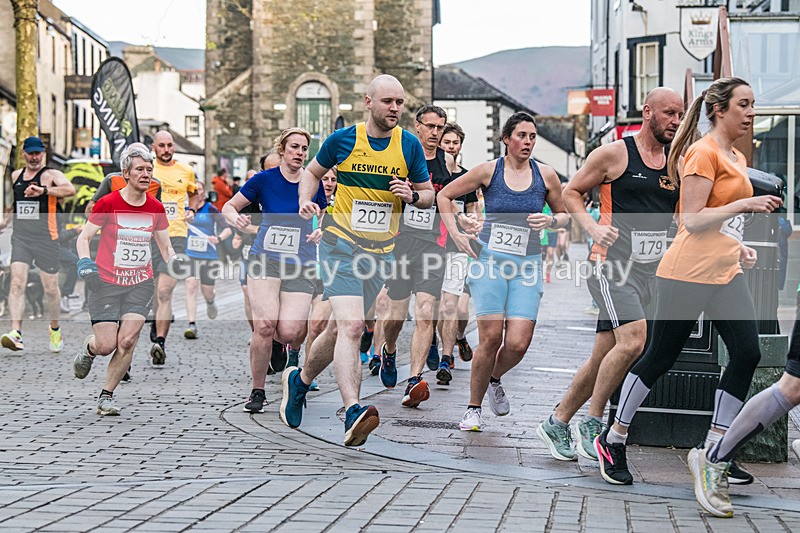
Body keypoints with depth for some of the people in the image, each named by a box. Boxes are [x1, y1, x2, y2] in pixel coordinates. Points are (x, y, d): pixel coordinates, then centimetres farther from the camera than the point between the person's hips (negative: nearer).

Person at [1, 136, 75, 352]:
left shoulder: (51, 175, -5)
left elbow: (70, 189, -25)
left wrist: (43, 190, -34)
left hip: (46, 239, -3)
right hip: (20, 237, 3)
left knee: (51, 288, 6)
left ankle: (55, 329, 29)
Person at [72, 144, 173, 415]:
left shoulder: (156, 208, 4)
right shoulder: (107, 203, -7)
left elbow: (165, 247, 14)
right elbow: (84, 238, -1)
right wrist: (85, 262, -19)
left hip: (141, 284, 3)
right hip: (106, 283, -3)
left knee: (127, 341, -13)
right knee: (106, 345, -9)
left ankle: (106, 396, 3)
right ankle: (88, 348, 30)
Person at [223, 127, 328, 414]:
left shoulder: (313, 184, 5)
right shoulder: (264, 180, 1)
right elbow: (228, 207, 9)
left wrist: (321, 232, -3)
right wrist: (235, 218, -14)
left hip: (300, 266, 1)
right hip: (265, 260, -1)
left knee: (288, 332, -16)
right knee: (265, 325, -20)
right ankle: (257, 391, -2)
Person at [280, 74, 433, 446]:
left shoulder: (410, 146, 3)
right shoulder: (343, 139, -2)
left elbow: (428, 194, 12)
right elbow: (312, 171, 15)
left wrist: (412, 195, -10)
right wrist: (306, 201, -3)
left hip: (381, 251, 4)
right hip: (340, 244, -4)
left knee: (341, 328, 13)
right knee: (351, 324, -21)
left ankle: (299, 380, 38)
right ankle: (352, 411, -28)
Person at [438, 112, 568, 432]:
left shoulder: (546, 175, 4)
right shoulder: (488, 171, 0)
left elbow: (564, 215, 17)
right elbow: (445, 195, 11)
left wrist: (551, 221, -5)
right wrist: (455, 234, 2)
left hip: (527, 266, 2)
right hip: (490, 261, -2)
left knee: (518, 344, -10)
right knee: (491, 339, -9)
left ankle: (495, 379, 24)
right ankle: (474, 408, 8)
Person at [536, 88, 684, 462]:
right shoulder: (614, 154, -3)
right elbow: (571, 193, 4)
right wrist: (592, 228, -12)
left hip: (650, 269, 6)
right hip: (612, 263, -6)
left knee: (604, 355, 7)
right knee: (633, 340, -23)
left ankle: (556, 424, 21)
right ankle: (591, 424, -8)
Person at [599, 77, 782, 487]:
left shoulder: (738, 159, 18)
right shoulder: (703, 153, -10)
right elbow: (693, 220, -16)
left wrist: (738, 247, 12)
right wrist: (744, 204, -22)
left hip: (726, 274, 8)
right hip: (688, 273, -8)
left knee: (747, 354, -4)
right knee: (660, 357, 0)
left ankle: (713, 449, 4)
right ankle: (614, 439, 15)